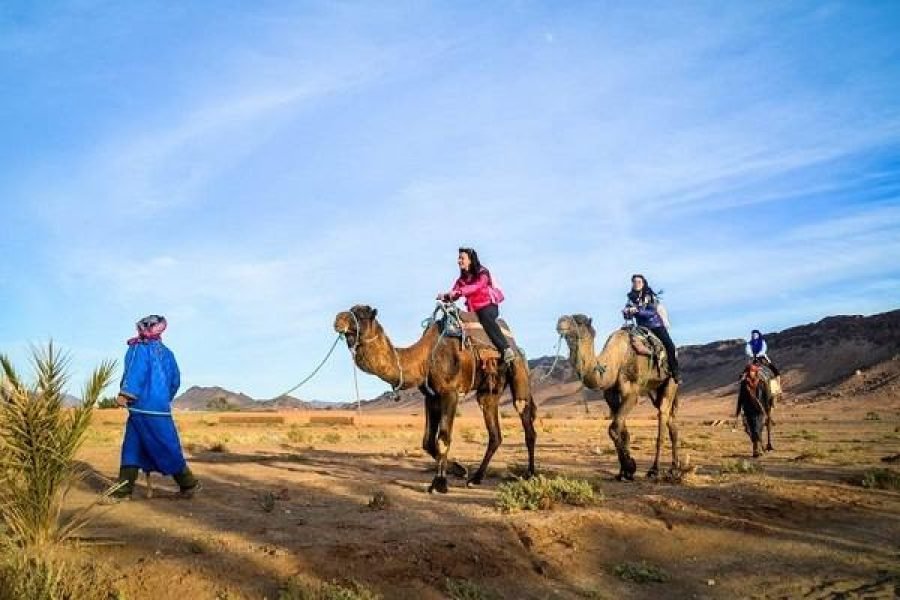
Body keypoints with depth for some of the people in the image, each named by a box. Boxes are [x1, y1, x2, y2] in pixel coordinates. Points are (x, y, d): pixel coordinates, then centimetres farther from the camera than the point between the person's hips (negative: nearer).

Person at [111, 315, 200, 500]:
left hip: (143, 407, -7)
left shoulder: (140, 348, -2)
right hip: (161, 407, 7)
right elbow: (175, 380, 16)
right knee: (132, 447, 11)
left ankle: (189, 483, 2)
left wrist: (124, 395, -20)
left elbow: (137, 371, -17)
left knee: (165, 447, -2)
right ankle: (124, 489, 7)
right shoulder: (166, 352, 16)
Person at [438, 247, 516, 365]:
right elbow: (453, 295, 2)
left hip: (488, 306, -6)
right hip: (473, 311, 6)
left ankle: (506, 348, -42)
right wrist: (445, 297, -21)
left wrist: (459, 291, -37)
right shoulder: (461, 280, 14)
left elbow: (476, 287, -23)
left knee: (485, 317, -35)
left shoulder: (482, 273, -3)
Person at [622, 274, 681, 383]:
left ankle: (675, 372, -4)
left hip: (656, 325, -3)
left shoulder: (651, 296, -4)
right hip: (642, 327, 3)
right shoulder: (632, 298, 4)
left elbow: (652, 311, -19)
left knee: (670, 346, -16)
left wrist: (637, 310, -32)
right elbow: (627, 313, -4)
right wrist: (628, 312, -28)